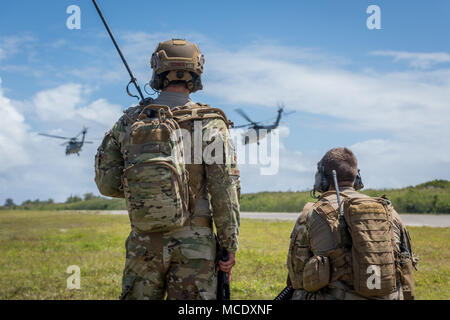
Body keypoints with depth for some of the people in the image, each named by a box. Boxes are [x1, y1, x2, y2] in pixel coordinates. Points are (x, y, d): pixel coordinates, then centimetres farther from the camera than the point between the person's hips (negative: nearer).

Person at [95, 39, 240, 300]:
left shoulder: (130, 121, 3)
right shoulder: (210, 124, -6)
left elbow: (106, 182, 7)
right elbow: (225, 191, -8)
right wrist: (230, 247, -2)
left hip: (143, 242, 3)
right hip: (193, 244, -2)